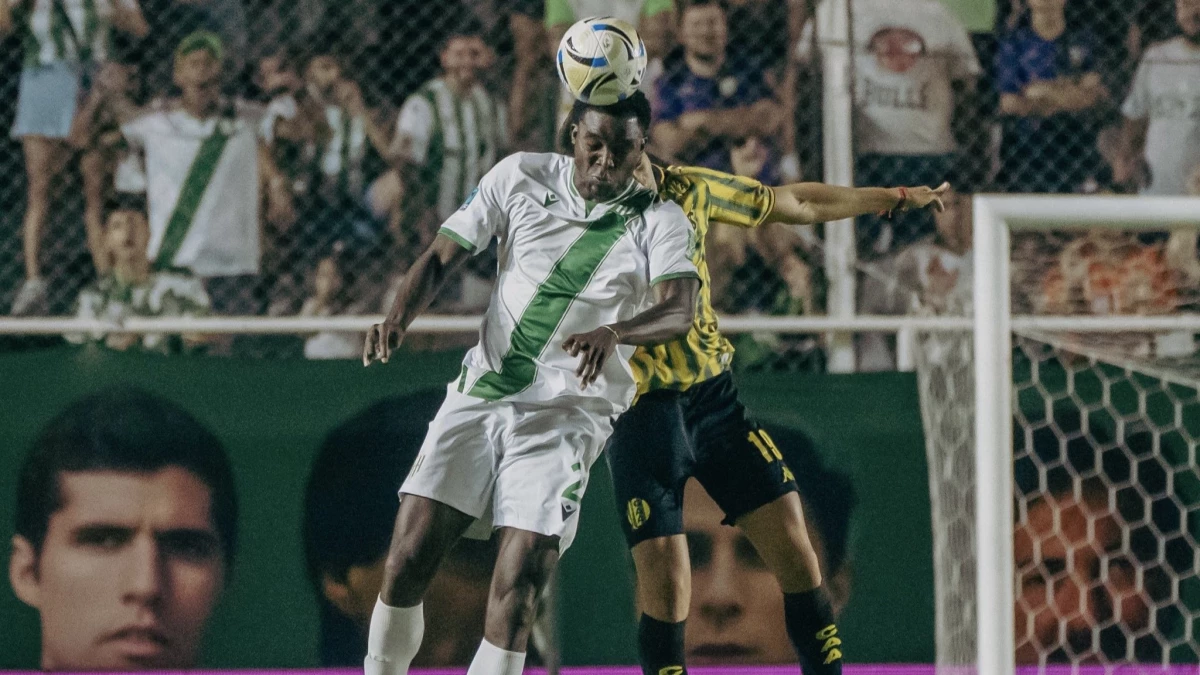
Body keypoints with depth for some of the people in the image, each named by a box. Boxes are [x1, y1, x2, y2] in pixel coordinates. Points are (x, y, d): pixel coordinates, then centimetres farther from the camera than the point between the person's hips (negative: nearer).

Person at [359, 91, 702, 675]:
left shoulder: (659, 220, -1)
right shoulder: (522, 177, 6)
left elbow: (679, 310, -17)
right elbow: (441, 256, 9)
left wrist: (613, 333, -38)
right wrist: (399, 316, -11)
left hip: (566, 414, -2)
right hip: (480, 392, 2)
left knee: (515, 592, -15)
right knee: (406, 562, -8)